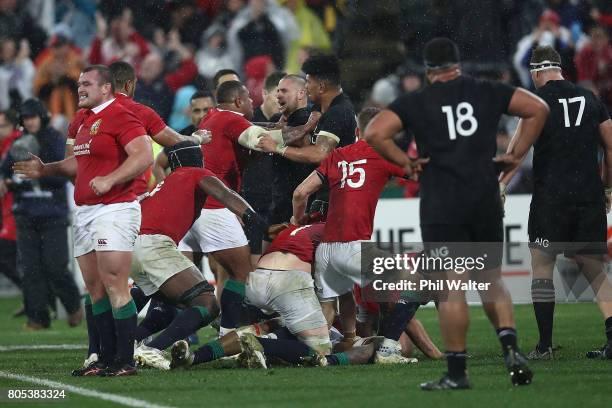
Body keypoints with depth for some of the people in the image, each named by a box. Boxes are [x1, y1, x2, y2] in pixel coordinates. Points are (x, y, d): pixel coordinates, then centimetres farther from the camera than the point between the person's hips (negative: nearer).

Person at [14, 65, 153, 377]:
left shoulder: (119, 117, -10)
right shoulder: (85, 122, 19)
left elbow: (144, 155, -21)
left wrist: (109, 180, -25)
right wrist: (45, 170, 25)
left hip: (114, 209, -10)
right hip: (85, 213, 10)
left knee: (114, 287, -12)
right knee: (95, 290, 9)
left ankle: (125, 361, -11)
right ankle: (106, 359, 14)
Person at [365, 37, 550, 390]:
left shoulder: (415, 103, 2)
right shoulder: (487, 92, 8)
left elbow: (375, 133, -8)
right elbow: (539, 109, 6)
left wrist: (405, 162, 2)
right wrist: (517, 154, 9)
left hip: (442, 205, -3)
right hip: (487, 200, 3)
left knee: (452, 287, -3)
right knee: (491, 281, 16)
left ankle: (457, 372, -3)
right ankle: (511, 348, -3)